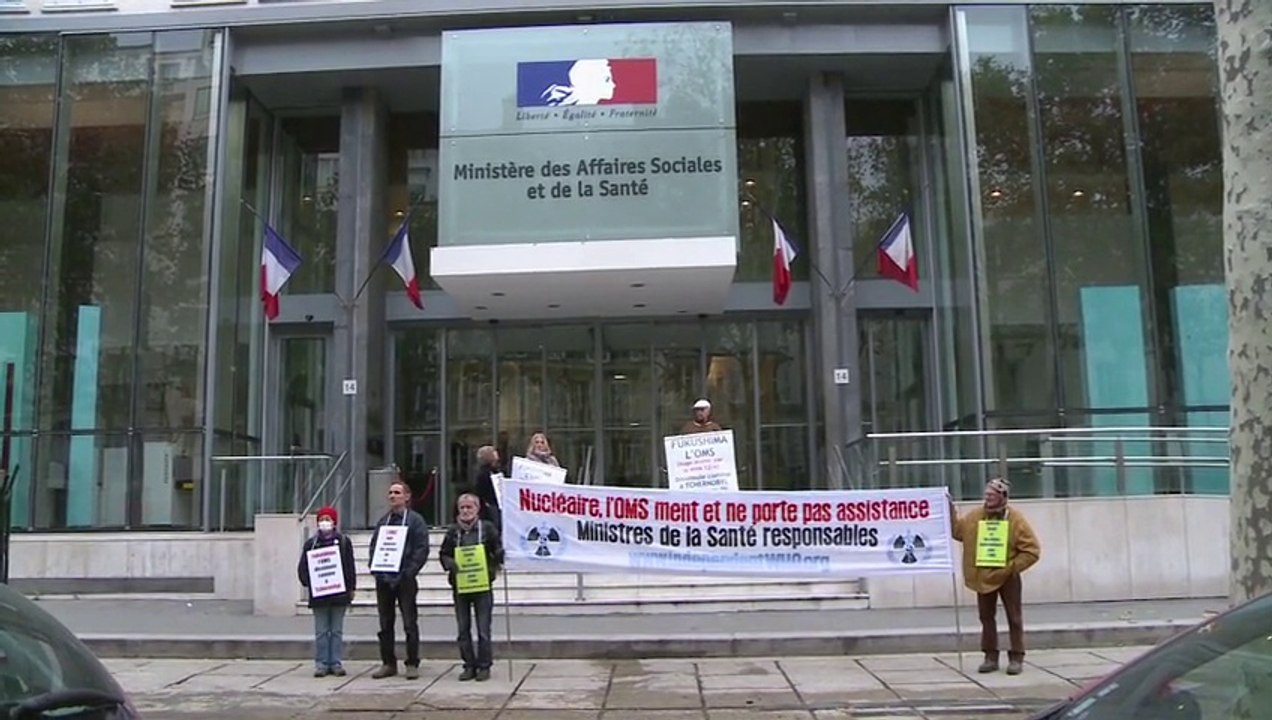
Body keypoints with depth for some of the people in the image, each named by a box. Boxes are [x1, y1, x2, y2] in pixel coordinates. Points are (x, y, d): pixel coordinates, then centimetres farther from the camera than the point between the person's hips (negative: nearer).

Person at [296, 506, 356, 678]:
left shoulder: (344, 541, 5)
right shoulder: (311, 543, 5)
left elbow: (350, 566, 6)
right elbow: (303, 567, 4)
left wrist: (351, 587, 2)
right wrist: (307, 584, -9)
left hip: (339, 593, 0)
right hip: (319, 595, 0)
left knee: (337, 631, 6)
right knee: (321, 632, 4)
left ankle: (336, 663, 10)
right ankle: (321, 664, 9)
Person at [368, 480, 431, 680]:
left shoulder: (415, 520, -1)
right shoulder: (383, 521, 15)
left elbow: (422, 549, -8)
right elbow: (374, 545, 15)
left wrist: (407, 573, -15)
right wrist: (375, 569, -1)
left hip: (404, 579, -5)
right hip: (383, 579, 5)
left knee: (409, 623, 0)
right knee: (385, 624, 9)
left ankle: (412, 664, 7)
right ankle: (388, 663, 18)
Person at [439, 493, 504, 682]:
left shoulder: (487, 528, -2)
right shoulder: (453, 530, 5)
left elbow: (499, 551, 4)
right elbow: (443, 554, 13)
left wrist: (495, 566, -13)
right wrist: (449, 563, -7)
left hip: (482, 585, -3)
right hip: (460, 586, 3)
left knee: (483, 629, 0)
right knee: (463, 629, 8)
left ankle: (484, 666, 10)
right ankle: (469, 665, 17)